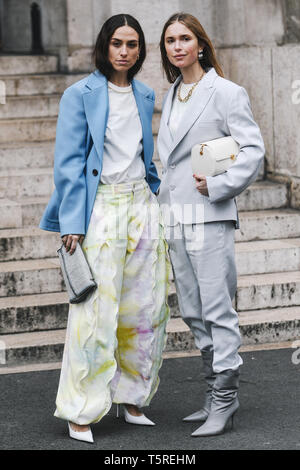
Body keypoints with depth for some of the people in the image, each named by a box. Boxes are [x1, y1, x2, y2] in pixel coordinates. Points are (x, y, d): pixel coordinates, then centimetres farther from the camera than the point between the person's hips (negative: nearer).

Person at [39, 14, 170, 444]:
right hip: (100, 209, -6)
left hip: (141, 206, 6)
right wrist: (72, 222, -13)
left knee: (146, 307, 6)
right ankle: (80, 413, 0)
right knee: (96, 309, -8)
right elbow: (68, 163, -7)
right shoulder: (80, 95, -3)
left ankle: (132, 399, 19)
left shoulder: (145, 96, 13)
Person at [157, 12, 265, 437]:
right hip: (174, 217, 7)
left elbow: (253, 149, -9)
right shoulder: (171, 96, 17)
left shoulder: (225, 93, -4)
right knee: (192, 312, 11)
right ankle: (216, 393, 21)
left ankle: (224, 400, 2)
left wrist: (217, 185, -17)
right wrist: (164, 202, 17)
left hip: (209, 215, -7)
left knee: (218, 310, -6)